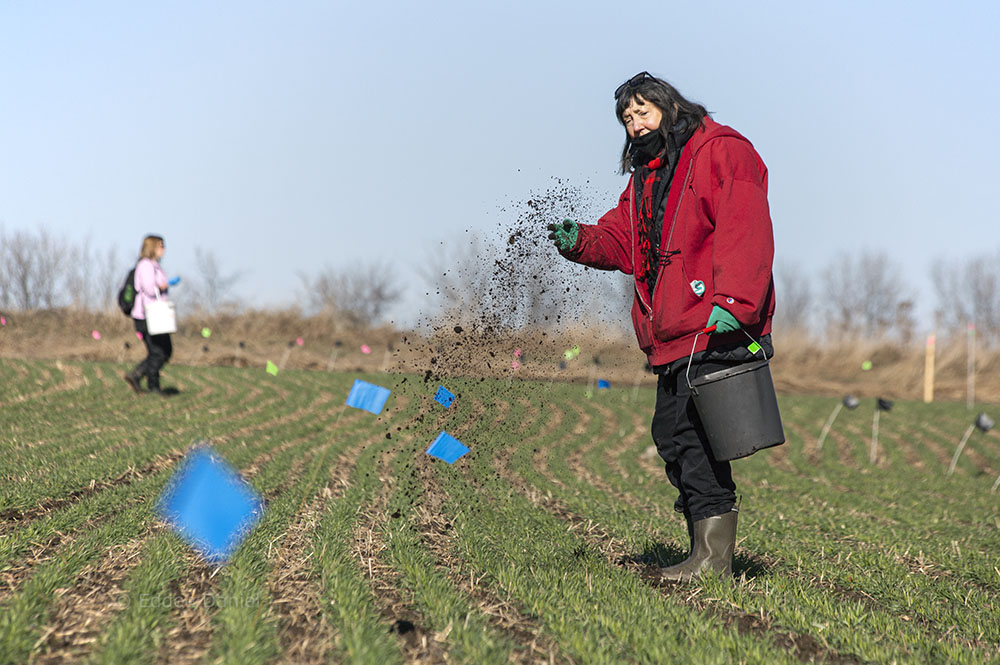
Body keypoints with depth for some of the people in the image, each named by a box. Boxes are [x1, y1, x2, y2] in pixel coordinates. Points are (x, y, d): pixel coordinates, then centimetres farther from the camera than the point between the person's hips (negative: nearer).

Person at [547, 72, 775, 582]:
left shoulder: (721, 151, -3)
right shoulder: (645, 178, 25)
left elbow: (745, 231, -14)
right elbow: (620, 240, 21)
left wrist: (732, 302, -26)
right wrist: (579, 241, -1)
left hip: (716, 330, -9)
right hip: (673, 336, 9)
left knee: (693, 434, -13)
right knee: (669, 432, 9)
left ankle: (713, 558, -10)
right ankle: (706, 547, 17)